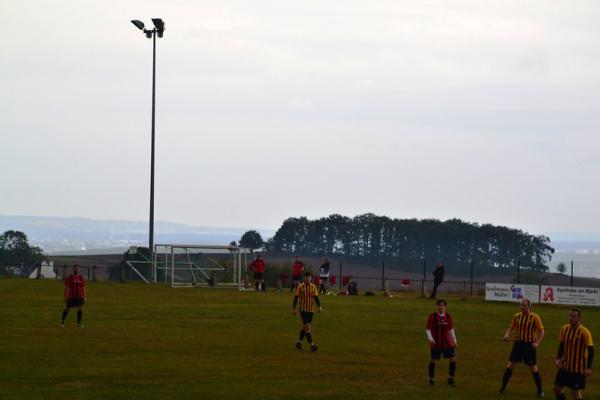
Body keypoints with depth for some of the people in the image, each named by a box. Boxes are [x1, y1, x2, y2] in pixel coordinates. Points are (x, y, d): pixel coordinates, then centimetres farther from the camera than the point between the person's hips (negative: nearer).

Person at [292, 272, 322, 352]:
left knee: (304, 327, 13)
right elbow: (296, 298, -2)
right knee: (307, 326, -13)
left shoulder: (313, 287, 4)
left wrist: (319, 307, -10)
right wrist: (293, 309, -4)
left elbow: (316, 297, 3)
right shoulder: (300, 287, -6)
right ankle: (312, 345, -16)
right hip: (303, 309, -4)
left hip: (311, 309, 4)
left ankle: (299, 342, 30)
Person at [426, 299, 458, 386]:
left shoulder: (448, 316, 5)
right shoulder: (432, 316, -7)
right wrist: (430, 338, -20)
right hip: (436, 344, -4)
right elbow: (427, 329, -5)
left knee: (453, 359, -2)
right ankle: (431, 379, 17)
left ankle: (451, 379, 11)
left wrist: (454, 340, 8)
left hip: (447, 343, 4)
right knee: (433, 360, 1)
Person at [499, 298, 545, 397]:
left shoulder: (535, 317, -8)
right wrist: (507, 335, -10)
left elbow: (541, 331, -6)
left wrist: (537, 343, -20)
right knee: (510, 365, 0)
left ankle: (540, 390, 11)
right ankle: (503, 387, 13)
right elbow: (511, 328, 12)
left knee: (534, 368, -1)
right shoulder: (517, 316, 3)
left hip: (530, 344, -3)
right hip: (518, 343, 3)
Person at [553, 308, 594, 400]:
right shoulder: (564, 329, -1)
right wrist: (558, 359, 1)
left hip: (578, 368, -6)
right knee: (557, 388, 6)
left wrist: (588, 367, -21)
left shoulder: (584, 332, -17)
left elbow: (590, 350, -17)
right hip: (565, 366, 6)